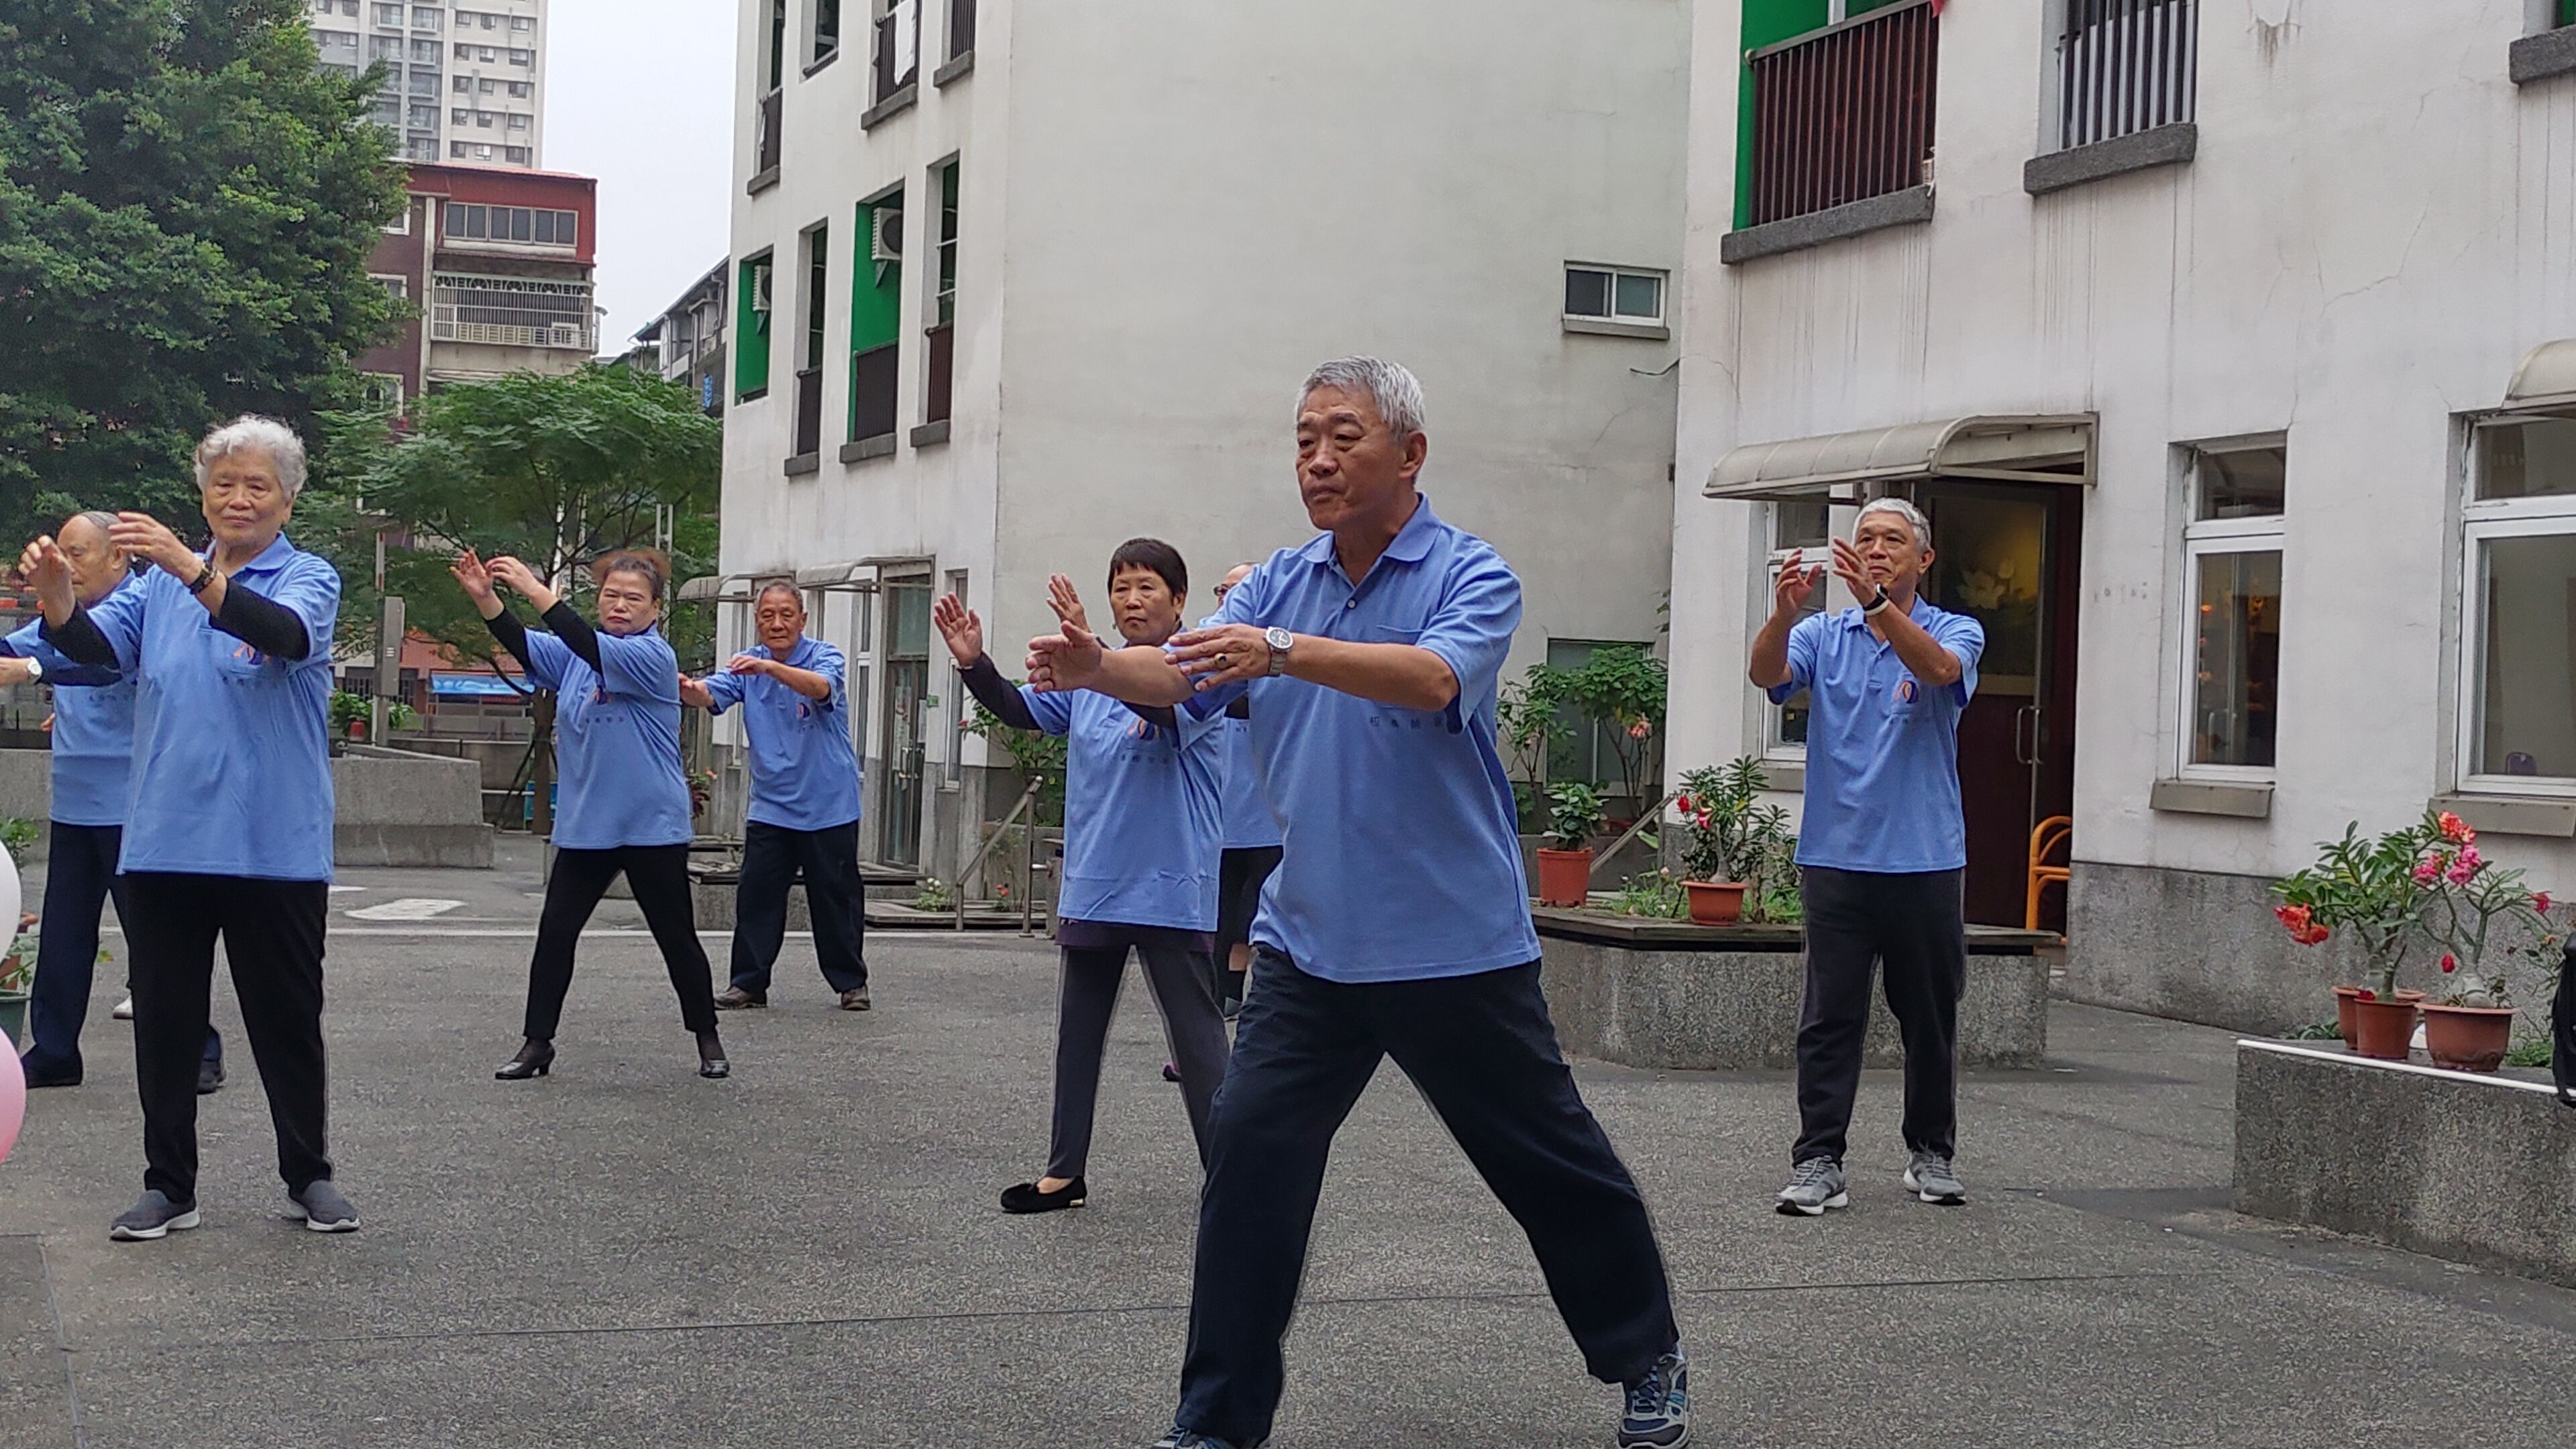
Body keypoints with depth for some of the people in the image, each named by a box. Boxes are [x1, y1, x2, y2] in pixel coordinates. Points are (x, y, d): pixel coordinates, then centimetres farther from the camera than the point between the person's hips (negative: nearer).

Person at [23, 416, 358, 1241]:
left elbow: (288, 634, -25)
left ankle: (308, 1178, 18)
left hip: (274, 850, -4)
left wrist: (190, 568, -39)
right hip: (164, 841, 4)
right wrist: (56, 597, -28)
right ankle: (169, 1185, 16)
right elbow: (97, 645, -5)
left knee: (288, 1020, 5)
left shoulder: (309, 580, -2)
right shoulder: (161, 584, 12)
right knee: (165, 1019, 7)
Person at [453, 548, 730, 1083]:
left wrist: (537, 591, -35)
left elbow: (598, 652, -28)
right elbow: (526, 649, -8)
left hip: (652, 827, -5)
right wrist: (484, 597, -24)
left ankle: (708, 1040, 21)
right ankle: (537, 1044, 8)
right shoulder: (576, 654, 7)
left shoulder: (654, 656, -11)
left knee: (677, 937, 6)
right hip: (584, 826, 5)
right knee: (555, 932, 0)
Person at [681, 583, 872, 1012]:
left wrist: (769, 667, -46)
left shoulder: (825, 657, -7)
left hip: (828, 806, -3)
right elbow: (712, 694, -11)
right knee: (757, 896, 0)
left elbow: (821, 688, -29)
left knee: (836, 896, 4)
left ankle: (851, 982, 16)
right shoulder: (747, 664, 5)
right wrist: (689, 689, -36)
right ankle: (749, 983, 8)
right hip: (770, 806, 3)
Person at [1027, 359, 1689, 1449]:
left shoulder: (1473, 578, -8)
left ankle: (1647, 1357, 31)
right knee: (1251, 1154, -4)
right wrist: (1100, 667, -28)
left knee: (1549, 1162, 9)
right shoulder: (1279, 582, 8)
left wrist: (1289, 652, -41)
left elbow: (1433, 678, -28)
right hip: (1308, 941, 4)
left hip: (1455, 942, -4)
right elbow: (1182, 675, -6)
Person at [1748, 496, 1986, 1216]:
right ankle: (1818, 1162, -2)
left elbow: (1939, 669, -20)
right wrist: (1784, 612, -32)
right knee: (1829, 1018, -3)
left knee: (1931, 1019, 8)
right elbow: (1768, 672, -10)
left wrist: (1876, 601, -36)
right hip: (1836, 856, 0)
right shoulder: (1823, 636, 9)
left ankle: (1930, 1153, 21)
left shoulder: (1955, 633, 4)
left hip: (1925, 860, 0)